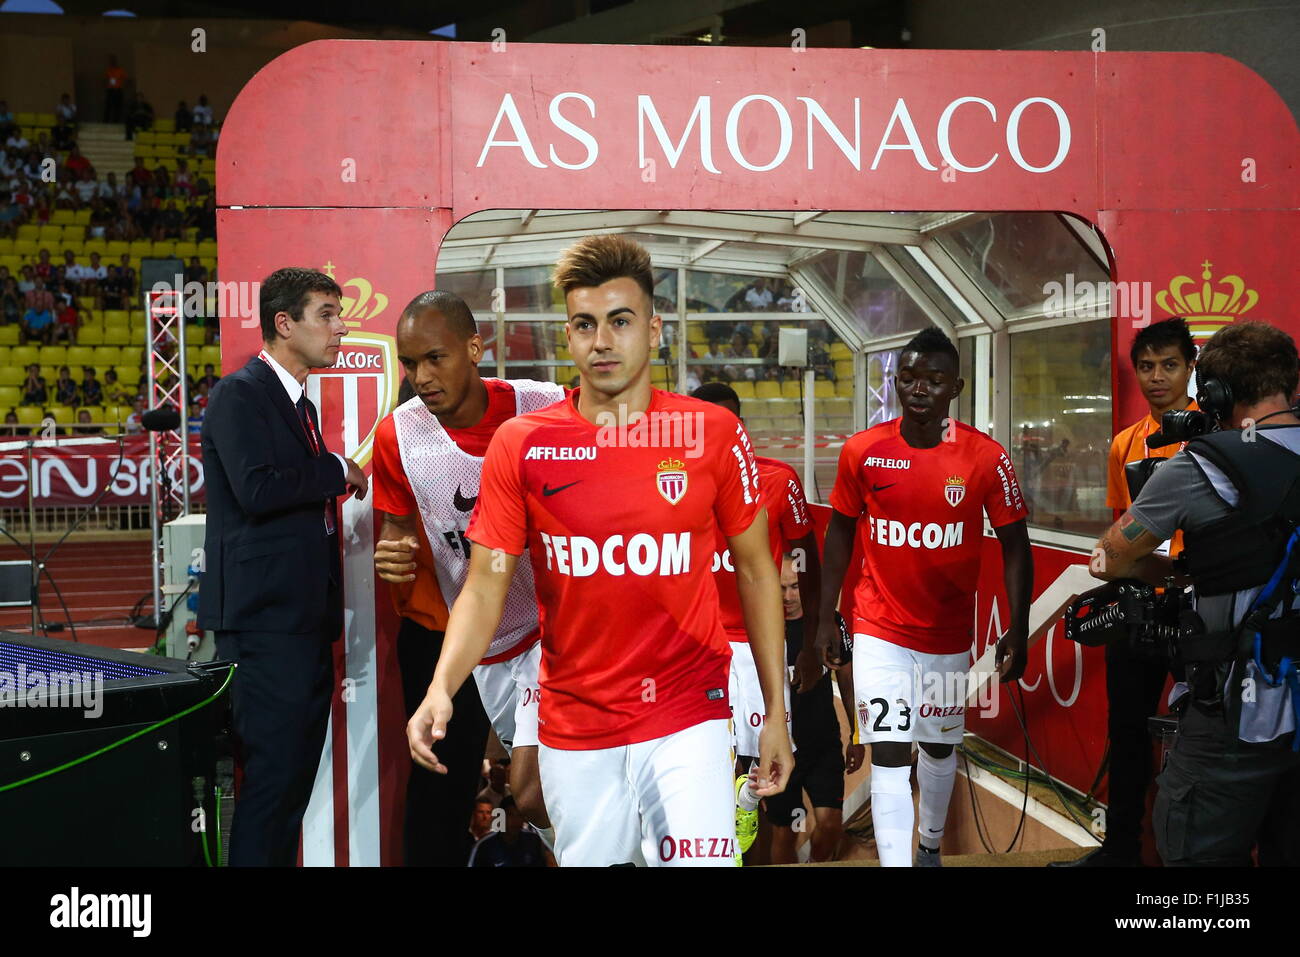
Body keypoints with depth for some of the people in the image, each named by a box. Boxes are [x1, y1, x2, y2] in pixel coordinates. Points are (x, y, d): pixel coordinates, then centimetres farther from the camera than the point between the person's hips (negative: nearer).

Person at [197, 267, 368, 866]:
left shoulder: (301, 404, 19)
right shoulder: (240, 393, -9)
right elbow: (257, 488, -23)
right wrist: (338, 471, -10)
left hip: (307, 616, 9)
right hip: (265, 619, -9)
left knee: (297, 774, 12)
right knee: (274, 774, -8)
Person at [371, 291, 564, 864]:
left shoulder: (546, 408, -14)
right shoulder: (398, 435, -6)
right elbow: (399, 524, 8)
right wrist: (394, 560, -14)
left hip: (552, 627, -3)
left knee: (533, 792, -14)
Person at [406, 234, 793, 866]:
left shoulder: (714, 433, -4)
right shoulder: (520, 444, -3)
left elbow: (756, 571, 4)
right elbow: (486, 584, -2)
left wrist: (775, 712, 2)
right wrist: (442, 686, -20)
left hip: (687, 718, -1)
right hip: (572, 726, 1)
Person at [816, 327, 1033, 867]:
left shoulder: (986, 458, -9)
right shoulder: (862, 451, -6)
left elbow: (1014, 546, -3)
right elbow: (840, 532, 5)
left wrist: (1018, 632, -8)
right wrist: (826, 618, 3)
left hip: (950, 632, 1)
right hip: (880, 629, -1)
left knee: (940, 745, 18)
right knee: (888, 752, -10)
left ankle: (930, 848, 42)